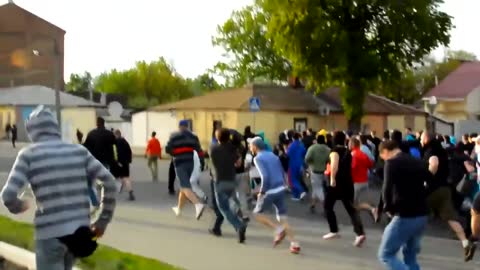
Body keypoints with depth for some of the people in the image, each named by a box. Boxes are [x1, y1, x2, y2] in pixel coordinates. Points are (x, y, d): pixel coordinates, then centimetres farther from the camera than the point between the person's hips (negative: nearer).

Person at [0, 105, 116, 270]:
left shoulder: (28, 154, -2)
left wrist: (18, 206, 12)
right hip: (80, 230, 5)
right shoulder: (79, 151, 8)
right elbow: (108, 181, 1)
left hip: (50, 234, -5)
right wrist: (104, 219, 8)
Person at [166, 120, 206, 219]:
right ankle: (179, 209, 33)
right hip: (190, 163, 5)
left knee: (186, 188, -12)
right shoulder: (193, 136, 8)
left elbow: (168, 149, -4)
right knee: (184, 185, 20)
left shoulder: (174, 136, -2)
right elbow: (199, 150, 0)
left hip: (180, 164, -5)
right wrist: (202, 162, -2)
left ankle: (199, 205, -35)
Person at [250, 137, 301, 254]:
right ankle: (295, 244, 2)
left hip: (270, 192, -7)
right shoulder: (272, 155, 15)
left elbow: (265, 176, -21)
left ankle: (278, 230, -3)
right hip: (281, 189, 7)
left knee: (258, 213, 13)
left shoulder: (258, 158, -9)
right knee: (282, 218, 11)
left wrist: (262, 192, -12)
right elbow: (282, 174, 15)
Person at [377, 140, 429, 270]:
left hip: (405, 217, -7)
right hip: (422, 215, 8)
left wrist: (388, 208, -5)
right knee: (410, 255, 21)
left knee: (386, 254, 3)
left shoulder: (392, 163, -7)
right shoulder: (417, 162, 14)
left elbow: (387, 188, -20)